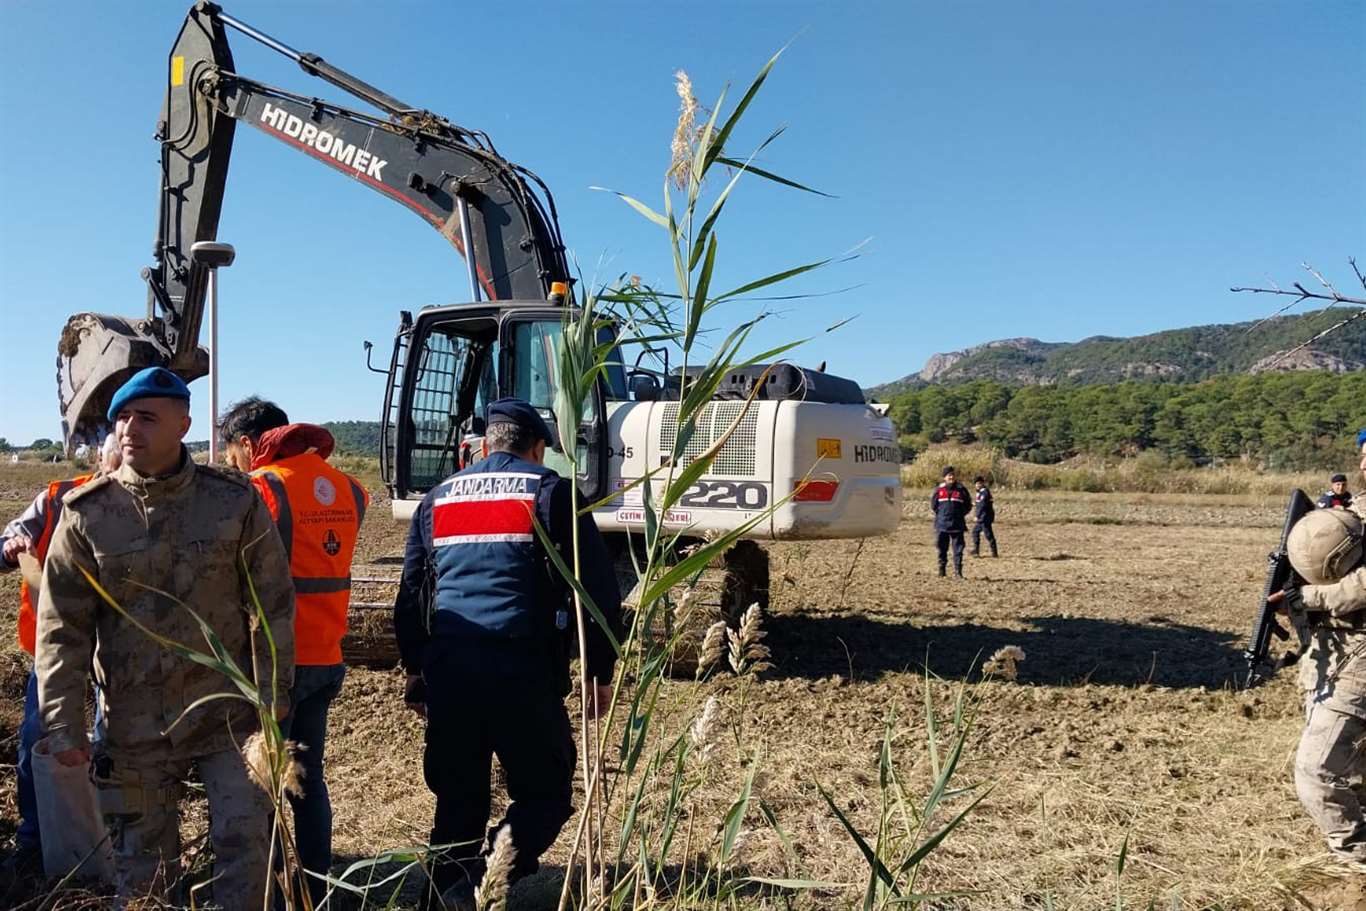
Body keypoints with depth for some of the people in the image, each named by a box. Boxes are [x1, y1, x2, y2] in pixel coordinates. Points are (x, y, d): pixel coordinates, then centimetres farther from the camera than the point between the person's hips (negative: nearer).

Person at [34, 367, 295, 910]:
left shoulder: (235, 501, -6)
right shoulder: (86, 514, -4)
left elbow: (271, 606, -2)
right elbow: (61, 629, -1)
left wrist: (271, 699, -4)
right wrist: (62, 724, -4)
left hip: (227, 712, -1)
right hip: (133, 722, 1)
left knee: (244, 838, 0)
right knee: (142, 862, 15)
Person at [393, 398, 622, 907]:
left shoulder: (438, 498, 17)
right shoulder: (550, 492, 3)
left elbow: (410, 592, 20)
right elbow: (598, 587, -1)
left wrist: (415, 670, 28)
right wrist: (600, 670, 6)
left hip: (446, 668, 5)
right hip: (522, 669, -5)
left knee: (458, 798, 17)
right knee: (546, 794, 6)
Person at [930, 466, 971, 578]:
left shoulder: (961, 490, 3)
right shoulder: (939, 490, 4)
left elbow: (968, 506, 10)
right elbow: (933, 505, 12)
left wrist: (960, 515, 5)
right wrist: (941, 515, 7)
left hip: (957, 525, -1)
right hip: (942, 525, 1)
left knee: (958, 548, -2)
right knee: (942, 548, 6)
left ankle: (958, 571, 0)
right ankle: (941, 569, 15)